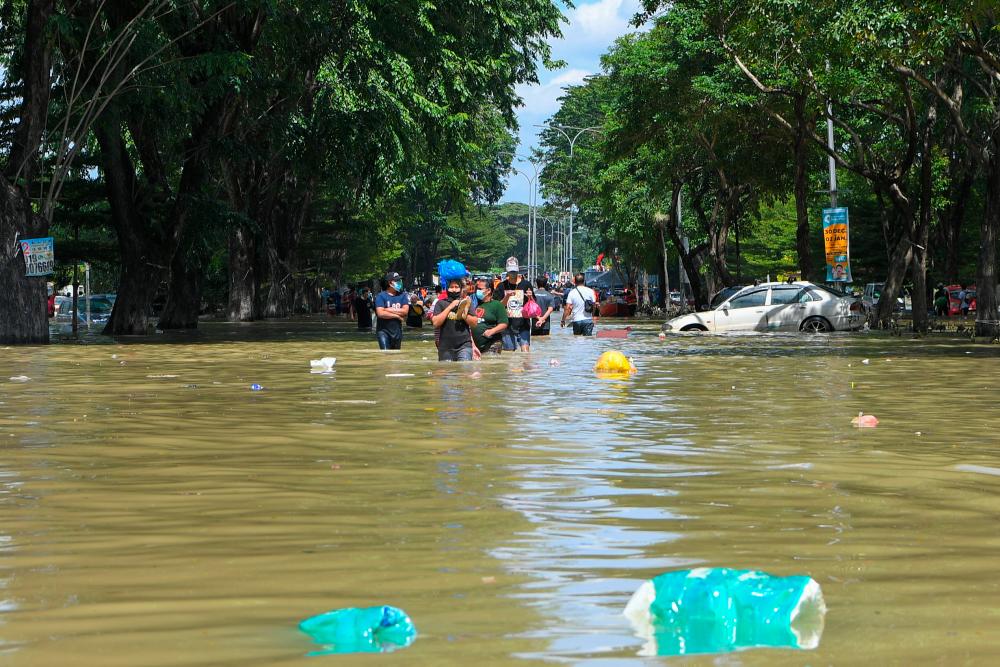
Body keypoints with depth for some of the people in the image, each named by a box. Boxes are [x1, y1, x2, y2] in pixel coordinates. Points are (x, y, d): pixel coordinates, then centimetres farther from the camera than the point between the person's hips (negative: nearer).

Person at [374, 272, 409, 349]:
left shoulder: (402, 296, 6)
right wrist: (397, 315, -14)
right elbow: (380, 313, -20)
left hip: (397, 330, 5)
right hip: (383, 330, -5)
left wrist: (388, 309, -14)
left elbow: (405, 311, -9)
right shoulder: (381, 296, -7)